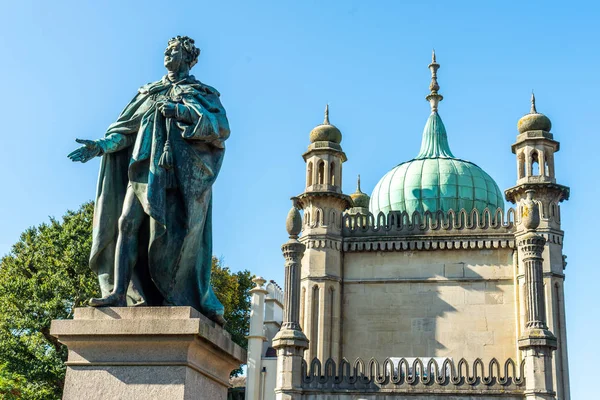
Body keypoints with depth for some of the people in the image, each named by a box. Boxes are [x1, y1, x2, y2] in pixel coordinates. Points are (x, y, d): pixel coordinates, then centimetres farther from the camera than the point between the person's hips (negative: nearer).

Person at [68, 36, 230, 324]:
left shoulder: (200, 94, 11)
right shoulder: (151, 93, 25)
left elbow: (222, 127, -5)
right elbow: (127, 129, 18)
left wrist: (181, 110, -14)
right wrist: (102, 145, 1)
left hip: (175, 173, -5)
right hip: (143, 169, 5)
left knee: (170, 237, -12)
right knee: (126, 224, -11)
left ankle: (200, 302, -5)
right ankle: (119, 292, -16)